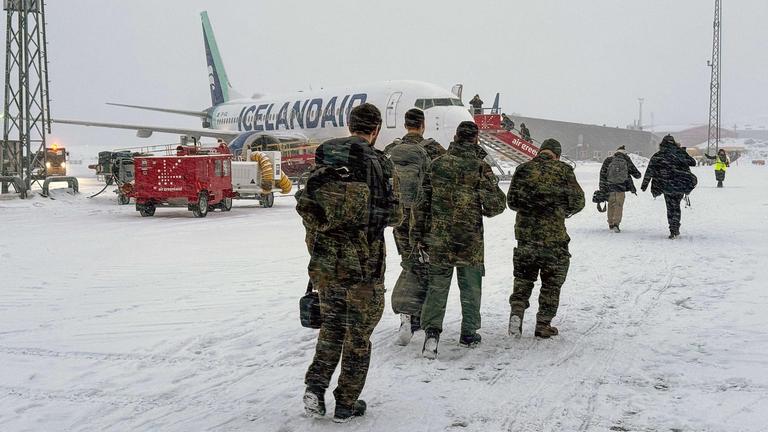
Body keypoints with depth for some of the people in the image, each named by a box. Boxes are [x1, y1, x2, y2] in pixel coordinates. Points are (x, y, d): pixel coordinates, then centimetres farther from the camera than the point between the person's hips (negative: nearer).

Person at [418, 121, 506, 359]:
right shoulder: (480, 168, -10)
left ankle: (432, 331, -4)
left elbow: (421, 198, 3)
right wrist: (485, 212, 11)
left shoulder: (437, 164, -2)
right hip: (471, 240, -2)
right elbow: (497, 204, -10)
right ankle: (469, 333, 23)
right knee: (470, 288, 14)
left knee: (437, 286, 9)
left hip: (438, 238, 2)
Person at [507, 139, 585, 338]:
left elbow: (511, 201, 6)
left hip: (526, 232, 2)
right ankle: (543, 324, 14)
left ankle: (517, 309, -3)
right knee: (552, 281, 11)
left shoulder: (523, 169, 2)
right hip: (554, 235, -2)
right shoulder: (563, 170, -5)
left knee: (524, 276, 18)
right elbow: (578, 201, -2)